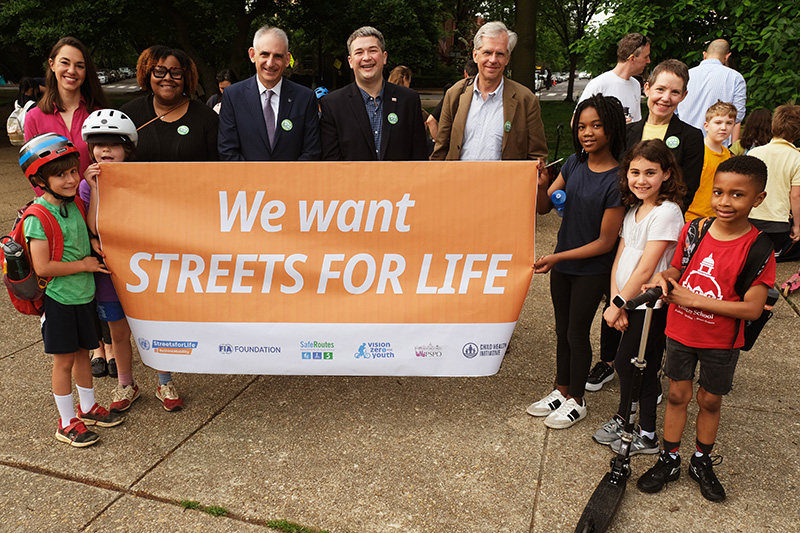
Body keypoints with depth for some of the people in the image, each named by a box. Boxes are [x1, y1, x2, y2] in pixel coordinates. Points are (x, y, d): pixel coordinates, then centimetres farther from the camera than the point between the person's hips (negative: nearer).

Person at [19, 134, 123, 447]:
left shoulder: (73, 204, 4)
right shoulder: (40, 216, -19)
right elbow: (42, 267, -23)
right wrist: (83, 264, -15)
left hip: (83, 294, 7)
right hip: (58, 299, -7)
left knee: (82, 352, 19)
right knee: (64, 360, 4)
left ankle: (88, 408, 35)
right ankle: (67, 423, 19)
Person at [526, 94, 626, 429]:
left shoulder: (618, 179, -20)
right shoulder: (574, 164, -2)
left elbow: (605, 242, -19)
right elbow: (543, 208, 1)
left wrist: (557, 257, -21)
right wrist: (540, 184, -19)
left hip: (592, 269, -6)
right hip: (562, 264, 6)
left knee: (577, 333, 7)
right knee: (562, 329, 18)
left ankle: (576, 401, 28)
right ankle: (562, 390, 36)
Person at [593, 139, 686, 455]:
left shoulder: (667, 213, -16)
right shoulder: (634, 210, 10)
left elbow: (645, 269, -19)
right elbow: (619, 259, 6)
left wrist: (618, 304, -13)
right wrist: (616, 300, -6)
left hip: (650, 305, -6)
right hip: (629, 302, 6)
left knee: (627, 364, -1)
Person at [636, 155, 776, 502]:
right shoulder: (693, 230, -6)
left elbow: (752, 309, -22)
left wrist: (693, 299, -24)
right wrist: (663, 277, -18)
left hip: (721, 342, -2)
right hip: (680, 332, 2)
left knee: (710, 400, 15)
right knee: (677, 395, 13)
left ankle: (702, 462, 38)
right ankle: (669, 460, 31)